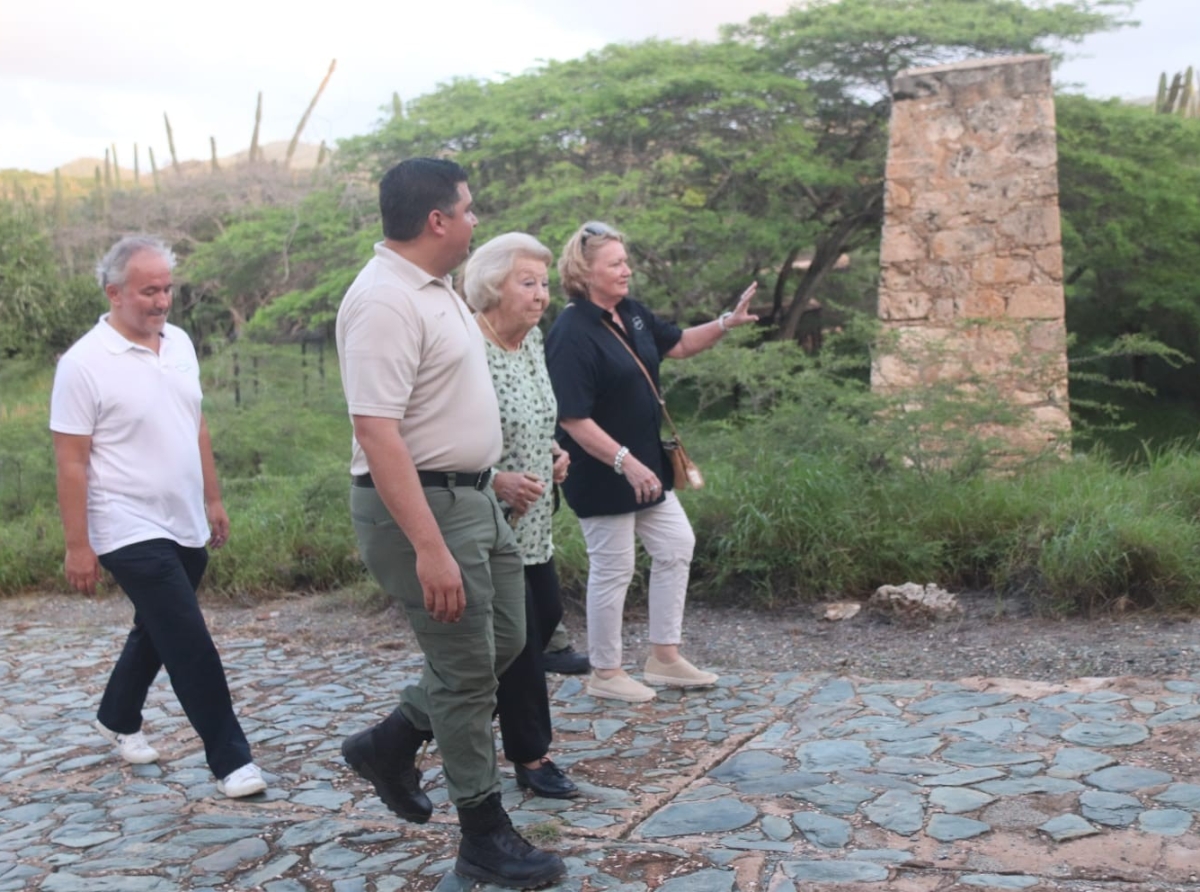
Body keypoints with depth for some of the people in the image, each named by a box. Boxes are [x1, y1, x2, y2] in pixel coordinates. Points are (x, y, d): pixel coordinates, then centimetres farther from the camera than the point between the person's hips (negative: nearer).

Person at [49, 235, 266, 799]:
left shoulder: (179, 343, 6)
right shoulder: (85, 363, -15)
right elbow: (71, 462, -14)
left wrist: (213, 497, 16)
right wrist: (77, 546, -15)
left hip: (186, 527, 7)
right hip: (132, 533, -7)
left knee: (156, 632, 21)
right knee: (192, 647, -9)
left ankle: (118, 719, 43)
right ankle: (230, 760, 0)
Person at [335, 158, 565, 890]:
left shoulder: (433, 287, 10)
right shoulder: (385, 302, -21)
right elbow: (377, 432, -27)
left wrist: (495, 484, 23)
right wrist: (429, 547, -31)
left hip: (473, 496, 10)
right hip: (421, 503, -10)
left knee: (505, 641, 17)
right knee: (468, 670, 0)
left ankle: (389, 745, 32)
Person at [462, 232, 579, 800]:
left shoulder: (532, 338, 6)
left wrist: (554, 451, 6)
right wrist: (497, 481, -26)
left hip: (534, 520, 9)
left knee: (547, 614, 18)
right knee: (518, 636, 0)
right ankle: (531, 758, 14)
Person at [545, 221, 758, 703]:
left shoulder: (631, 313, 3)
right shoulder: (571, 334, -23)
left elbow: (679, 344, 19)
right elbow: (573, 419, -26)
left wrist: (726, 323, 5)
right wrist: (625, 461, -29)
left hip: (645, 462, 9)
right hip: (601, 474, -9)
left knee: (676, 545, 15)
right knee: (613, 569, 2)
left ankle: (664, 656, 27)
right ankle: (605, 673, 20)